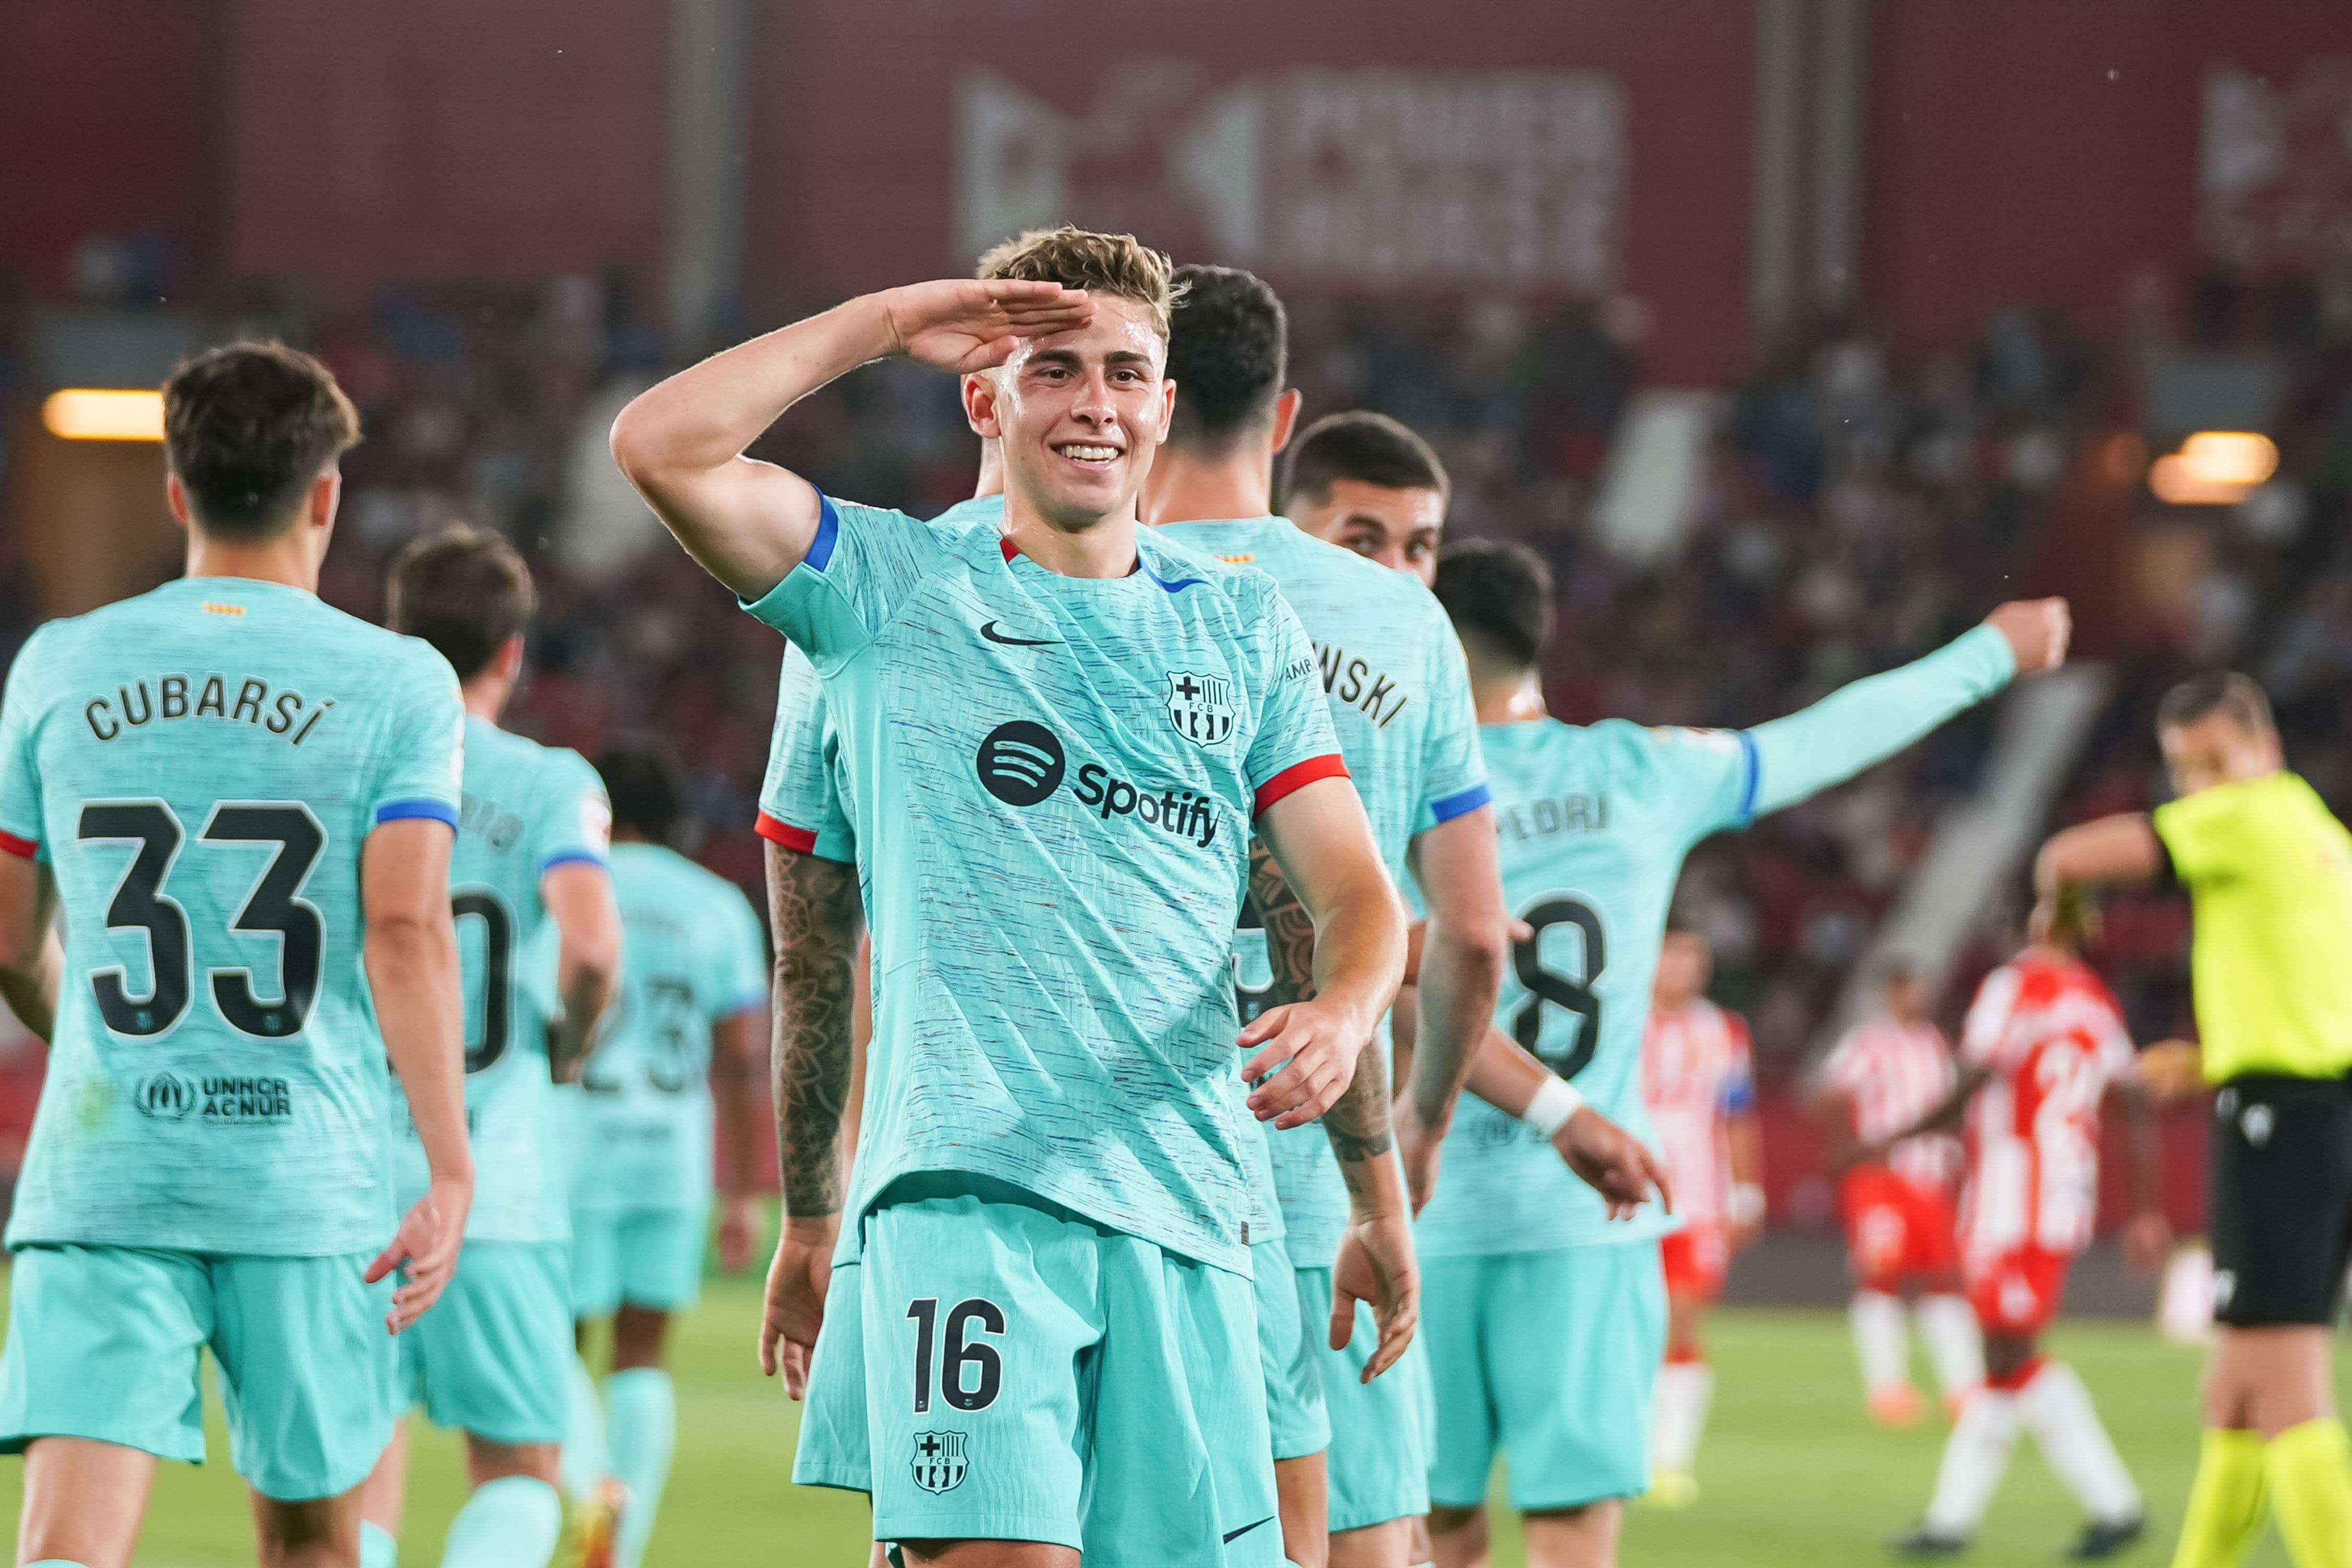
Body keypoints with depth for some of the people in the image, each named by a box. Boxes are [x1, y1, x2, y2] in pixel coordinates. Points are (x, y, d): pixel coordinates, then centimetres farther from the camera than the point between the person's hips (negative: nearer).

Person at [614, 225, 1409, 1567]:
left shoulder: (1245, 625, 18)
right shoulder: (895, 590, 9)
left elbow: (1356, 892, 12)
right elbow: (662, 446, -4)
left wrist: (1340, 1017, -10)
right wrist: (884, 324, -2)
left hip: (1183, 1205, 3)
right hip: (965, 1188, -3)